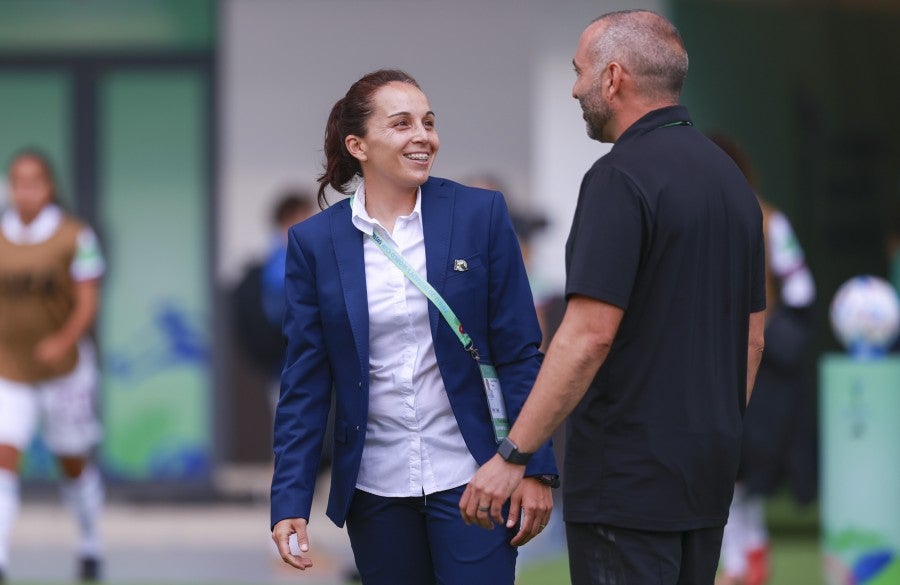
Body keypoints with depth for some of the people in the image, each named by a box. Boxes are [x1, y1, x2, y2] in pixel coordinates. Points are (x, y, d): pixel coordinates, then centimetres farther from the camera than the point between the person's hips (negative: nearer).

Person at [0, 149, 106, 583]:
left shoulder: (74, 237, -7)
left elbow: (88, 303, -11)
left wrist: (63, 341, -26)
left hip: (64, 368, -1)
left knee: (74, 464, 13)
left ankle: (90, 544, 35)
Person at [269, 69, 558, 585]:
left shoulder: (480, 214, -2)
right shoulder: (315, 242, 2)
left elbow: (520, 352, -1)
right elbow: (305, 383, 3)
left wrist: (535, 468, -6)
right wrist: (290, 502, -4)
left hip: (469, 479, -2)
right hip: (376, 490, 2)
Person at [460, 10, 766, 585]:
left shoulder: (622, 177, -15)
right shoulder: (731, 177, 12)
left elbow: (590, 334, -21)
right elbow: (752, 333, 17)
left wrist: (511, 456, -19)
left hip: (627, 480, -9)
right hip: (708, 473, 9)